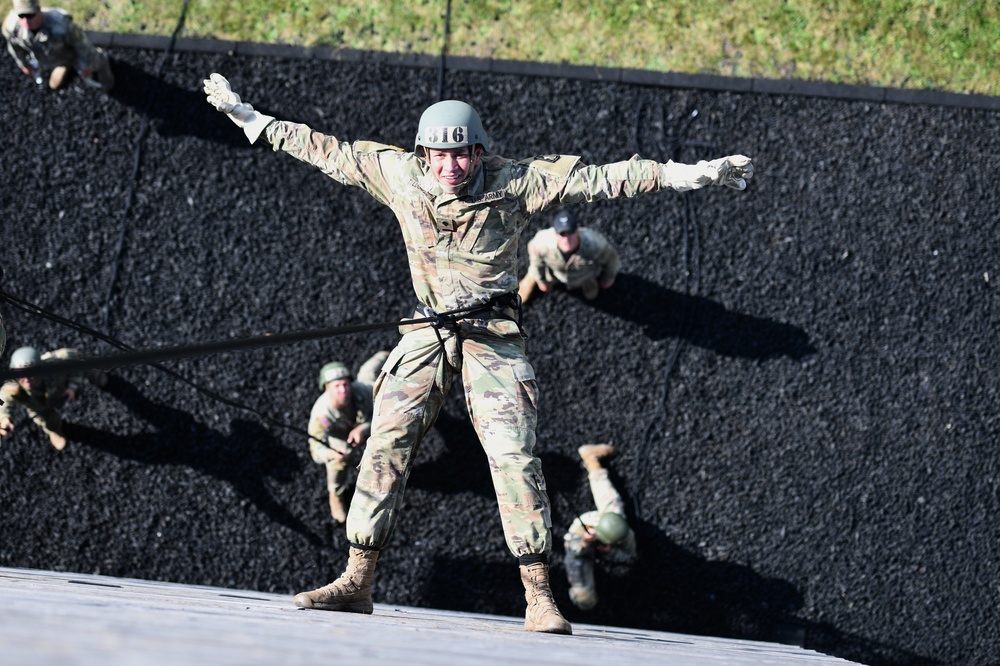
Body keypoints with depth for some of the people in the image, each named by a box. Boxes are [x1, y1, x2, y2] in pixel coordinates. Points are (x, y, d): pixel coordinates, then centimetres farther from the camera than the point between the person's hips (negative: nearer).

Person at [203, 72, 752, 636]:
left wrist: (694, 175, -12)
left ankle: (540, 598, -14)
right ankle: (357, 582, 0)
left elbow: (604, 180, -8)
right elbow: (326, 150, 13)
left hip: (493, 336, -3)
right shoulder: (398, 175, 1)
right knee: (386, 447, -5)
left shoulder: (514, 184, -7)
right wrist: (248, 118, 18)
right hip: (427, 335, 3)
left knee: (515, 457, -13)